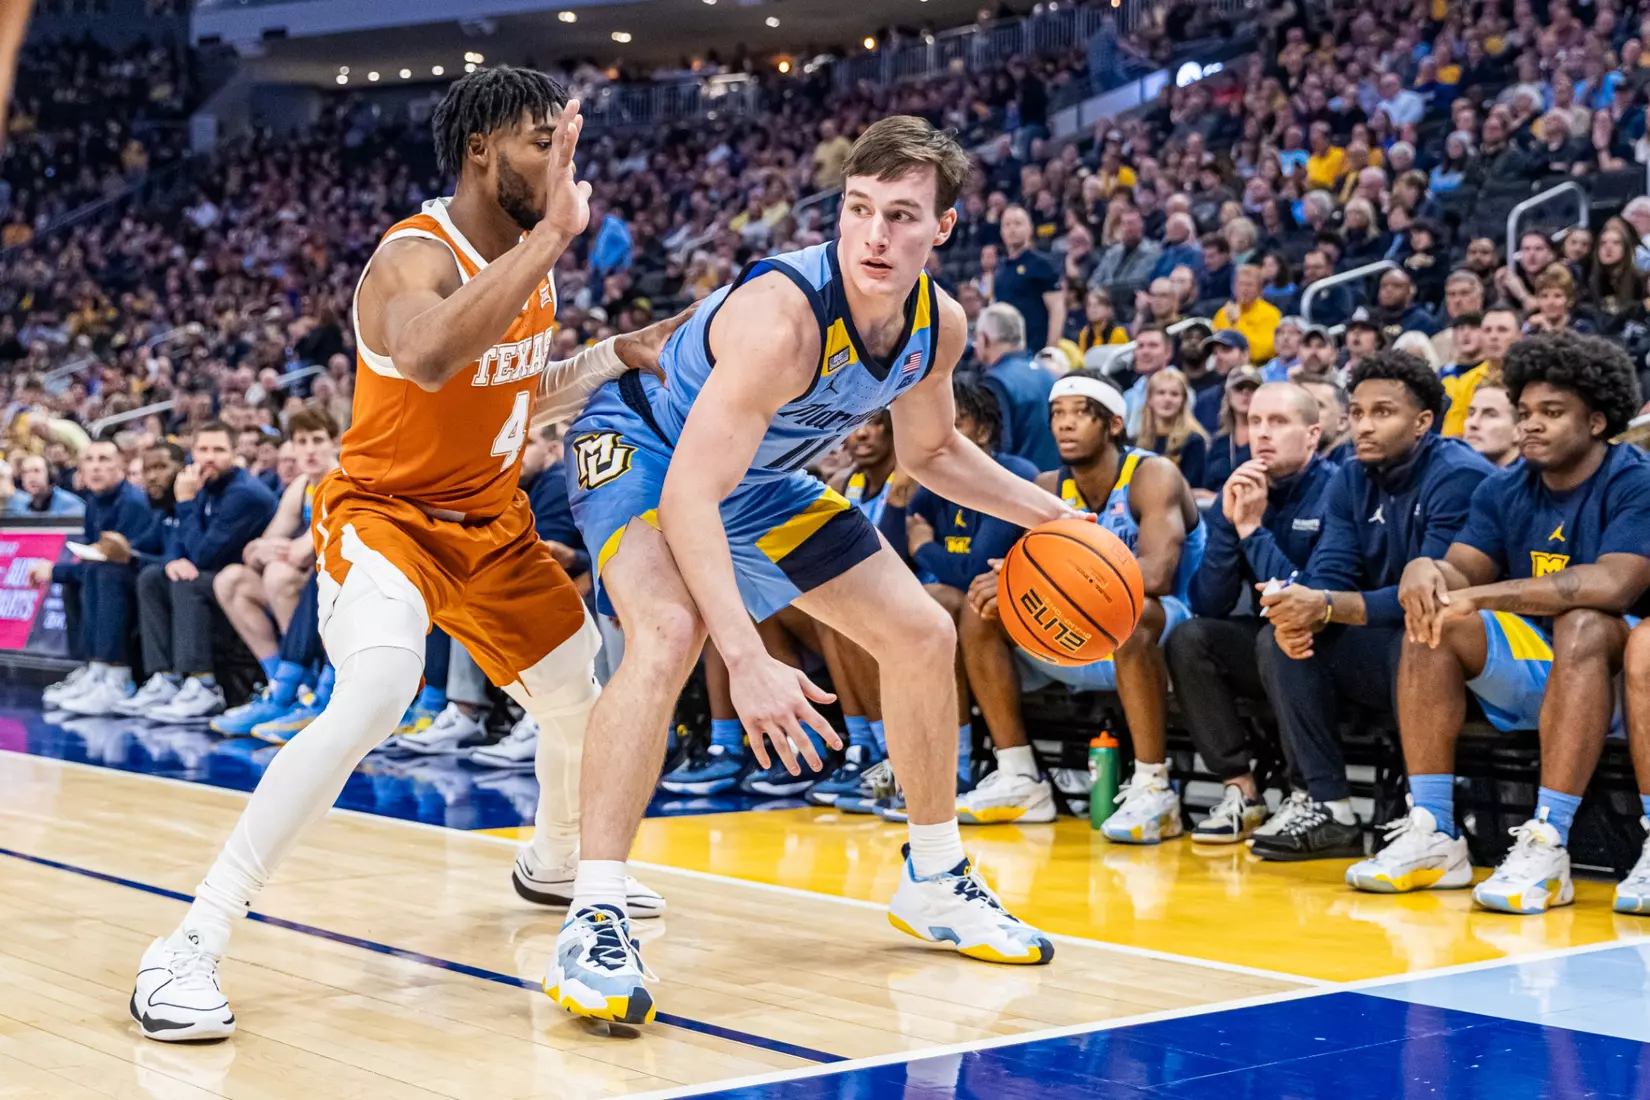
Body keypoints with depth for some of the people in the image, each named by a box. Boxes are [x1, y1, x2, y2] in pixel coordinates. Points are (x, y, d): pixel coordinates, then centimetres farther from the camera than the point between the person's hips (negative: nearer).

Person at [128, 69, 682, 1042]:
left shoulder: (531, 257, 2)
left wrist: (618, 358, 5)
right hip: (387, 514, -8)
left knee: (581, 694, 18)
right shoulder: (415, 257, -24)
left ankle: (555, 865, 50)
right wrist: (551, 237, -47)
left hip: (492, 520, 9)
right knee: (376, 697, -33)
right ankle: (191, 946, -27)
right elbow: (426, 359, -50)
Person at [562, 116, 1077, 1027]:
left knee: (923, 636, 6)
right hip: (644, 448, -8)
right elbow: (690, 491, -41)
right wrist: (747, 659, -49)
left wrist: (1046, 514, -2)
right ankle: (593, 925, -30)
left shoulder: (939, 326, -13)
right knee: (668, 634, -36)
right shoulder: (782, 313, -37)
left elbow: (930, 451, 9)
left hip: (762, 478, 8)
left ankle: (935, 882, 25)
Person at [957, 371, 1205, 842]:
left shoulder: (1153, 476, -17)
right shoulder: (1049, 489, 2)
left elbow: (1154, 575, -33)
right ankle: (1020, 781, -2)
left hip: (1168, 640, -7)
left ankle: (1153, 791, -32)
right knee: (980, 612, -4)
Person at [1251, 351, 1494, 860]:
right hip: (1381, 648, 7)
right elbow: (1328, 574, -3)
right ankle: (1328, 807, -14)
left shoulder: (1459, 477, -18)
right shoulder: (1352, 481, 6)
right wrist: (1302, 615, -27)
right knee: (1282, 640, -10)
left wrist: (1325, 607, -35)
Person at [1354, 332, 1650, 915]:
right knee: (1431, 621, -15)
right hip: (1533, 672, 6)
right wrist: (1426, 569, -27)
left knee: (1582, 624, -36)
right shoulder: (1505, 490, 8)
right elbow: (1461, 569, 0)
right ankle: (1432, 836, -21)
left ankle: (1545, 846, -40)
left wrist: (1480, 596, -30)